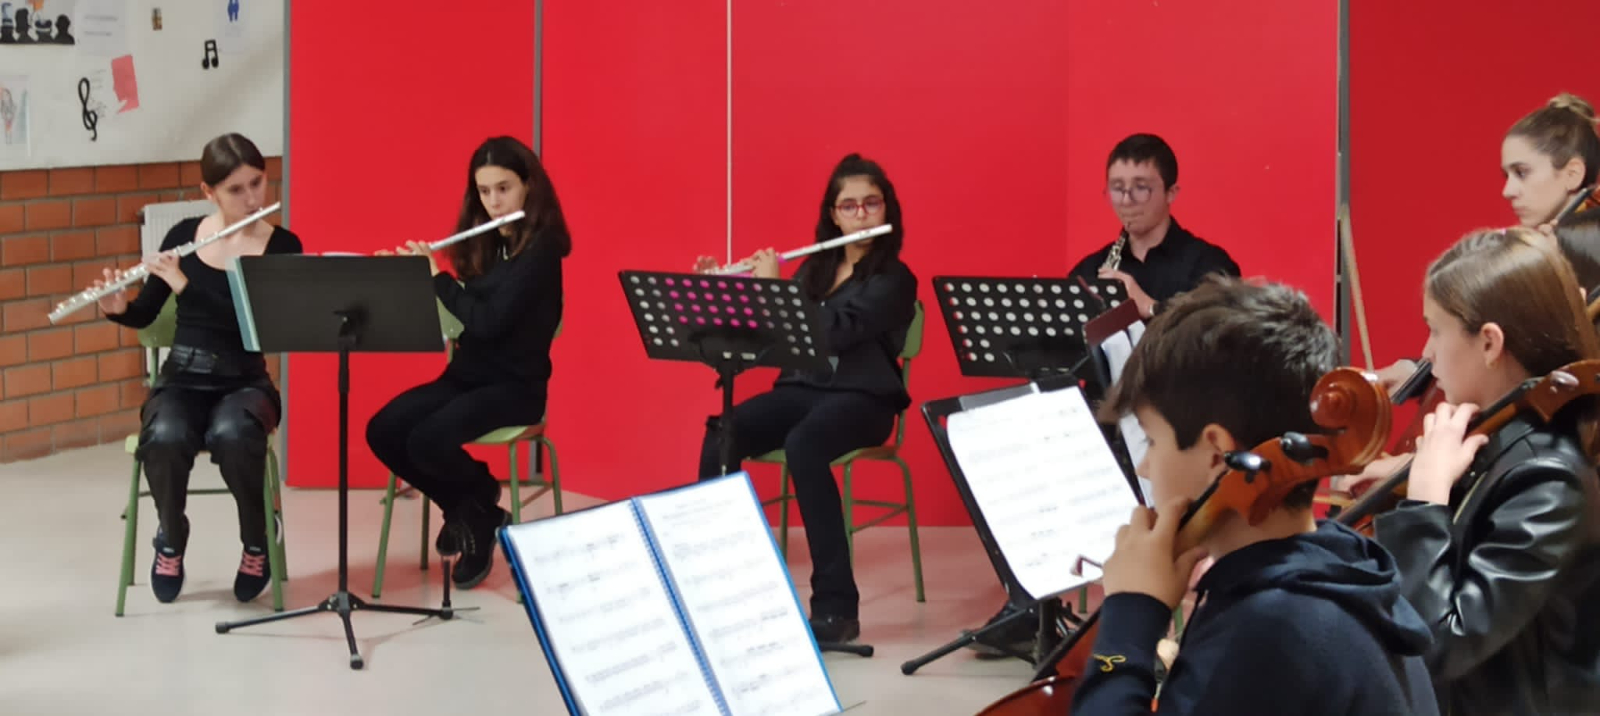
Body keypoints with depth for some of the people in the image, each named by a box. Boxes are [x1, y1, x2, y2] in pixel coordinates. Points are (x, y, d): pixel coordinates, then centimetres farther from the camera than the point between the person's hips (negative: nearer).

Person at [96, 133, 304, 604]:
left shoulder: (282, 247, -5)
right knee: (164, 438, -34)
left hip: (244, 383, -2)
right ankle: (171, 539, -1)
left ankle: (257, 543, -8)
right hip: (181, 379, 2)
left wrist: (185, 284, -25)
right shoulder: (184, 236, 3)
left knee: (232, 435, -38)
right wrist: (116, 307, -13)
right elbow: (144, 316, 10)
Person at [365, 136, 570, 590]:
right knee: (382, 431, -13)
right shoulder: (486, 243, 9)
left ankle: (480, 494, 5)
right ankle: (472, 511, 4)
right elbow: (468, 311, 12)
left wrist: (436, 276, -13)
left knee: (427, 441, -29)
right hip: (466, 374, 8)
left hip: (514, 386, -8)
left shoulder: (540, 249, -15)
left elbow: (488, 321, -23)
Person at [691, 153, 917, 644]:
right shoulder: (816, 268, 15)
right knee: (719, 438, -25)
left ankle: (837, 605, -36)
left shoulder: (894, 279, -3)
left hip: (861, 399, -5)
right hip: (801, 390, 5)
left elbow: (838, 331, -20)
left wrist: (774, 289, -14)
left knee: (802, 446, -38)